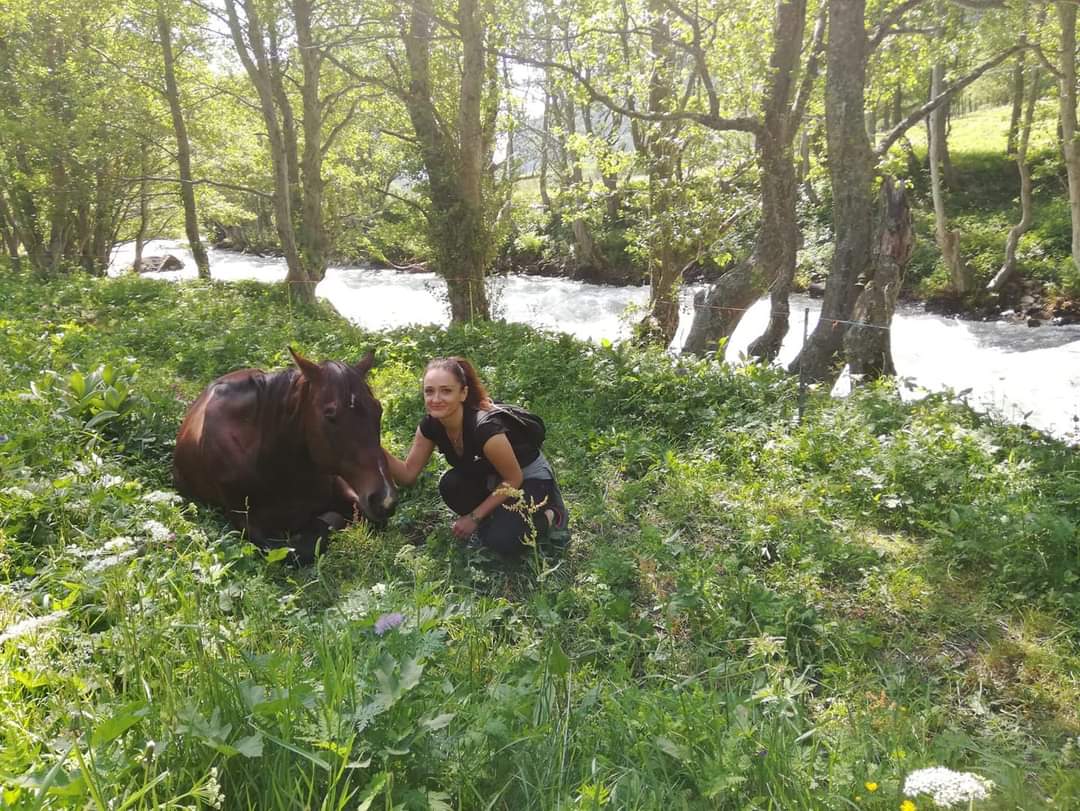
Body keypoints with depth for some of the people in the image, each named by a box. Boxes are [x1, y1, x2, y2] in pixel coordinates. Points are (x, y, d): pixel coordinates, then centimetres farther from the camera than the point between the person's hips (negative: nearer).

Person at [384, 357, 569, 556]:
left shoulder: (485, 428, -36)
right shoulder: (431, 425, -16)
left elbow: (514, 480, -23)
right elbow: (408, 474, -10)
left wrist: (474, 517, -19)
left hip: (531, 478, -6)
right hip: (493, 478, 6)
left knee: (501, 542, -26)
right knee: (450, 485, -23)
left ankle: (550, 517, 2)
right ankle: (499, 517, 4)